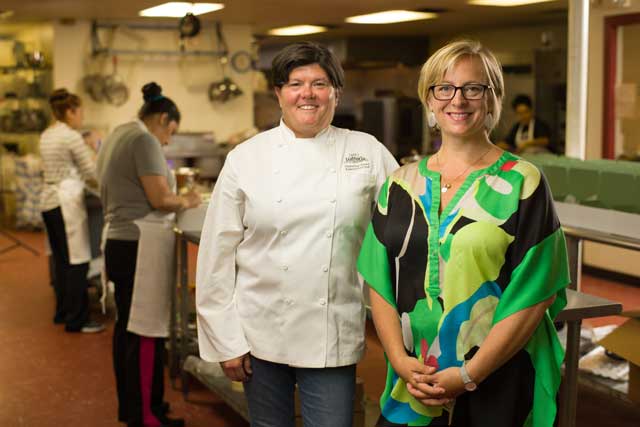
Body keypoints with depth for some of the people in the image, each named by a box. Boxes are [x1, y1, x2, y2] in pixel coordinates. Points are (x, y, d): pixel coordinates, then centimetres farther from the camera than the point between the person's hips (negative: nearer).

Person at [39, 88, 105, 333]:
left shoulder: (46, 136, 14)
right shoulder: (71, 137, -13)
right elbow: (92, 175, -11)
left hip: (48, 200, 9)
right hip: (67, 202, -9)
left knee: (61, 260, 16)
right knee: (76, 262, -4)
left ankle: (62, 312, 25)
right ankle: (76, 320, -1)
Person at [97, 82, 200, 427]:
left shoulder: (115, 137, 18)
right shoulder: (145, 141, -13)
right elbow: (160, 199, -18)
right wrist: (186, 201, 0)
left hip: (117, 241, 10)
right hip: (142, 246, -10)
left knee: (126, 326, 15)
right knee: (146, 331, -4)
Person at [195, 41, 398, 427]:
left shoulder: (368, 153, 0)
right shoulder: (247, 157, -2)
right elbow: (218, 254, -1)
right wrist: (225, 339, -2)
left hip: (333, 335, 0)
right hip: (261, 332, 1)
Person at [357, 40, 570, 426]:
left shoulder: (522, 184, -6)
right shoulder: (401, 184, 5)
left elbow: (534, 293, -10)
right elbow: (380, 283, 4)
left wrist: (469, 375, -13)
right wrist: (401, 359, -8)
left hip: (499, 384, -3)